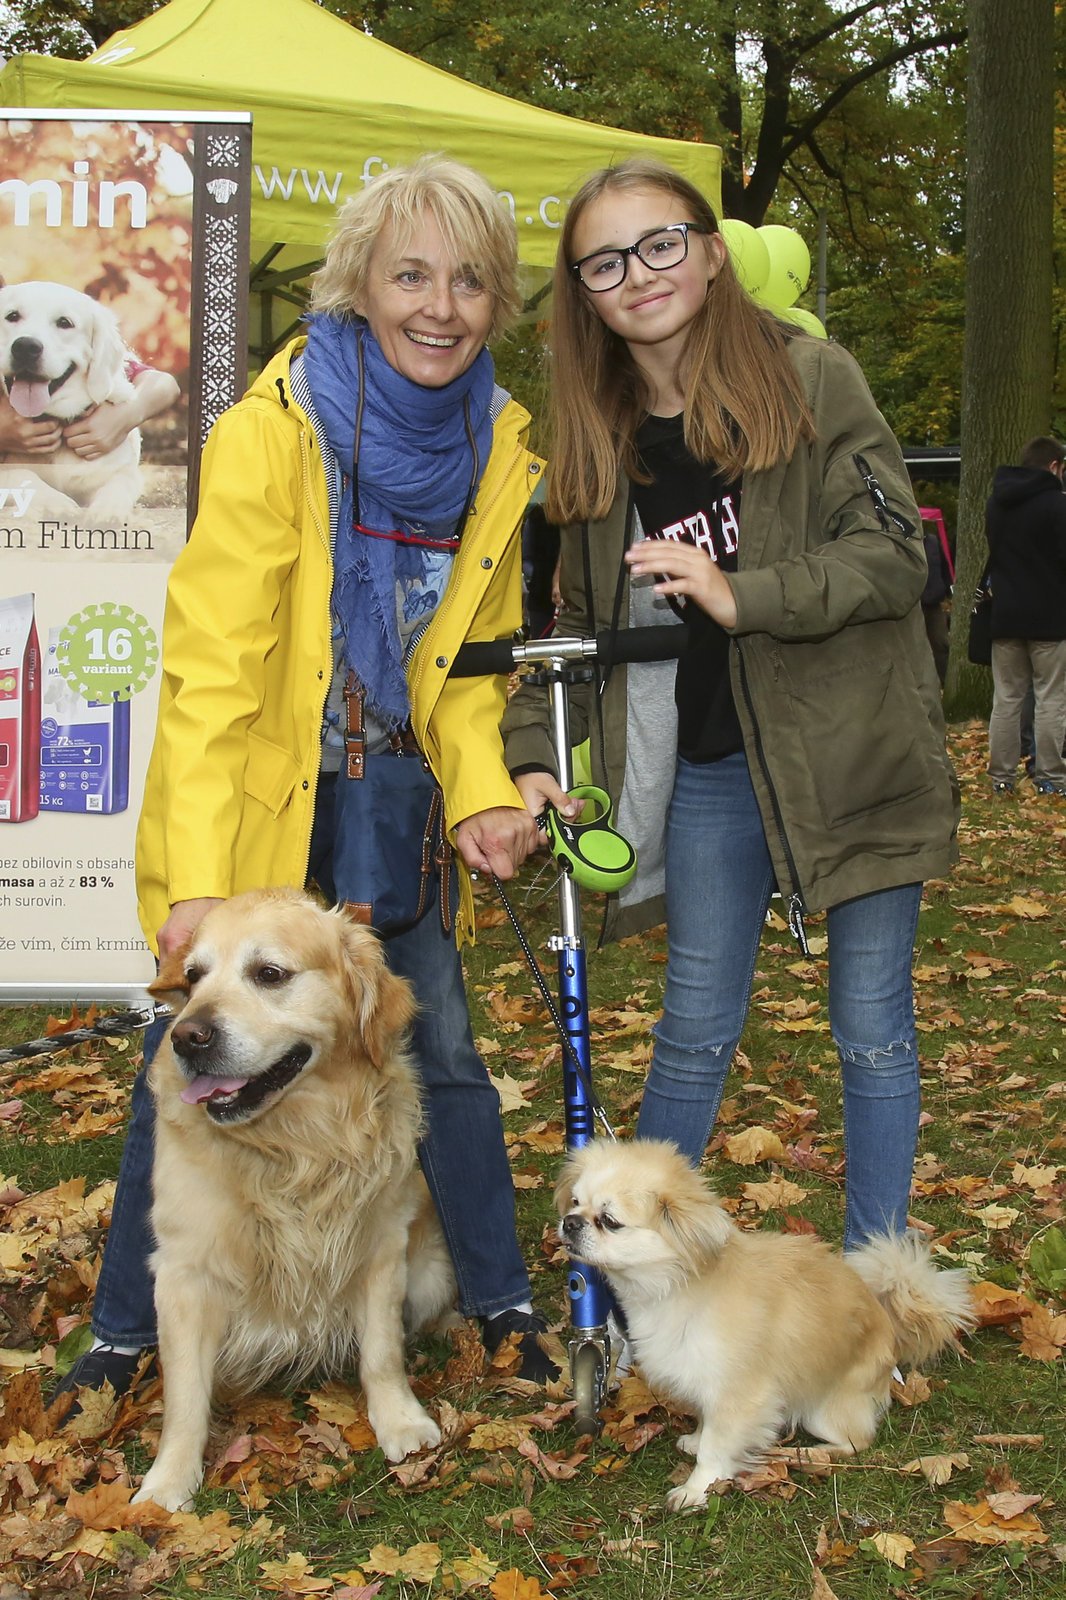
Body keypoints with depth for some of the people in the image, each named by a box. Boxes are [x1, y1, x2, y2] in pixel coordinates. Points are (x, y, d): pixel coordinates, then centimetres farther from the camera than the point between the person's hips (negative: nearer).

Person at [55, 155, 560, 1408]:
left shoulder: (502, 446, -3)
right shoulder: (271, 430, -19)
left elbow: (465, 659, 6)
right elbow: (210, 670, -20)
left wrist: (482, 797, -11)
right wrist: (198, 880, -25)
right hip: (253, 794, -4)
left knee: (442, 1048, 7)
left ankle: (502, 1304, 25)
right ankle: (124, 1333, 20)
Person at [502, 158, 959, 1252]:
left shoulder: (811, 379, -6)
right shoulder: (601, 441, 7)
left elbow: (893, 552, -11)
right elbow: (583, 620, 12)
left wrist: (742, 595, -23)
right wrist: (532, 756, 0)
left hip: (849, 755, -3)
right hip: (707, 773, 3)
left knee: (872, 1029, 7)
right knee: (694, 1031, 10)